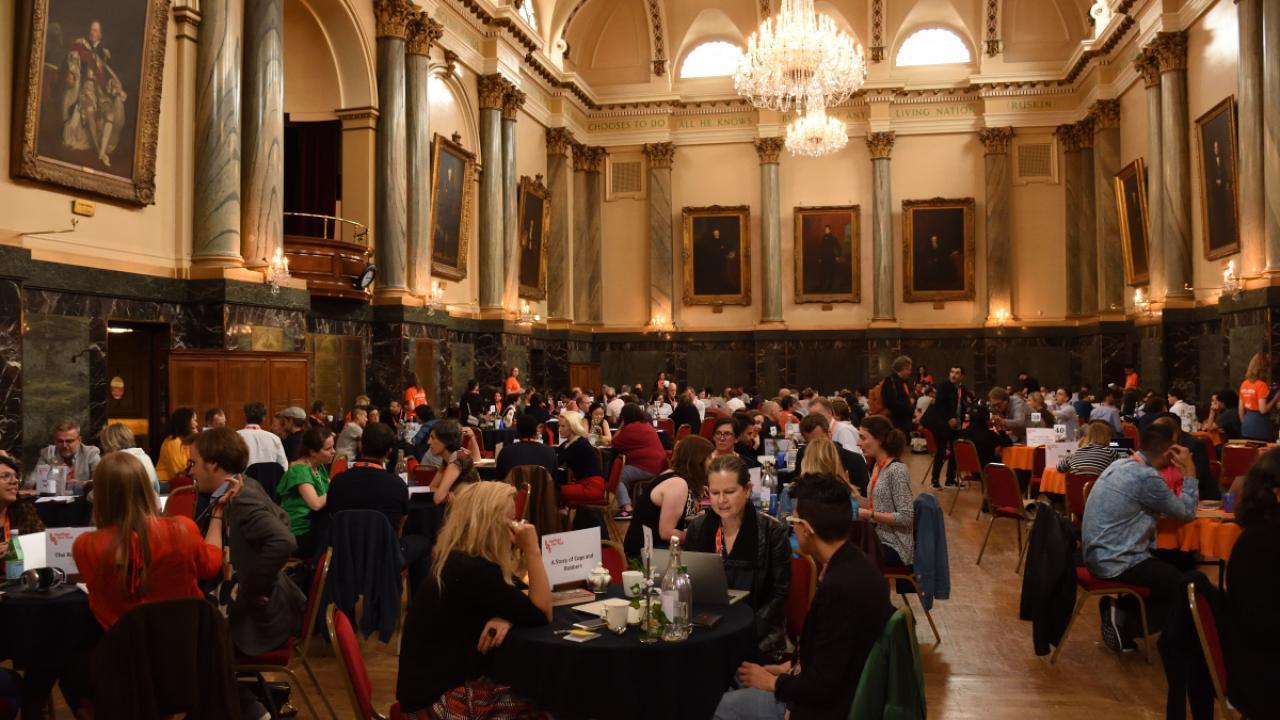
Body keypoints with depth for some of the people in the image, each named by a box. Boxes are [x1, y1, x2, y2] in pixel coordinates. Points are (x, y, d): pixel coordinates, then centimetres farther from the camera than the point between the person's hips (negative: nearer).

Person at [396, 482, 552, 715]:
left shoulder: (459, 560, 6)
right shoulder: (473, 570, -24)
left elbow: (517, 602, 10)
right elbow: (541, 615, -18)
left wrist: (506, 617, -13)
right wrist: (532, 549, -18)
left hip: (445, 681, 9)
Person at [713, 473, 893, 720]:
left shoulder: (840, 587, -32)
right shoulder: (855, 564, -3)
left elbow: (821, 687, -26)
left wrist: (773, 683, -10)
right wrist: (789, 667, 8)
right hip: (842, 688, 9)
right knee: (741, 680, 19)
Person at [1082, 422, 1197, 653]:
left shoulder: (1121, 464, 7)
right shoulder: (1147, 477, -21)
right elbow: (1186, 512, -7)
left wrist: (1182, 471, 14)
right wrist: (1189, 470, 1)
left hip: (1099, 555, 9)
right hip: (1116, 564, -9)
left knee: (1175, 563, 24)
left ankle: (1119, 610, 13)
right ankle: (1126, 624, 0)